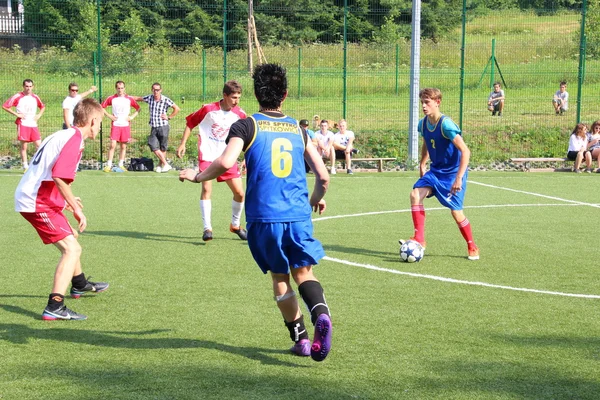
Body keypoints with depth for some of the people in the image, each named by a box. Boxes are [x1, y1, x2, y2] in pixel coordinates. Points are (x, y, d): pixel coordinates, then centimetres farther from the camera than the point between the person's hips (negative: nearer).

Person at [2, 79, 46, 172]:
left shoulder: (35, 97, 11)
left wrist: (39, 115, 9)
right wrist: (16, 114, -8)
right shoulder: (18, 97, -2)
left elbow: (42, 107, 28)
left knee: (39, 145, -5)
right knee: (24, 147, -2)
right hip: (22, 124, -4)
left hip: (33, 125, 4)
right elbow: (5, 106, -3)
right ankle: (25, 167, 4)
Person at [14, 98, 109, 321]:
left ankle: (79, 284, 50)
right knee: (72, 249, -16)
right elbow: (60, 177, -27)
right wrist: (75, 208, -20)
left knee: (71, 236, 29)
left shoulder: (62, 135, 13)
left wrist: (67, 200, 26)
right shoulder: (74, 139, -16)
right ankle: (54, 307, -23)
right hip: (38, 203, -10)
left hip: (31, 198, 10)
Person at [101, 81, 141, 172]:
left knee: (123, 146, 5)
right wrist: (109, 116, -1)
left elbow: (138, 108, 13)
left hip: (126, 125, 2)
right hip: (115, 125, -2)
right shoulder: (111, 98, 1)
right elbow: (102, 107, 8)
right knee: (113, 145, -9)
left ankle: (121, 165, 14)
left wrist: (132, 117, 0)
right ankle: (109, 165, -5)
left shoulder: (129, 99, 3)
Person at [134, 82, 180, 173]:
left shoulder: (165, 100, -9)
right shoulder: (149, 98, 3)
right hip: (153, 127, 4)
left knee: (163, 148, 4)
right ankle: (166, 164, 2)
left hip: (163, 127, -4)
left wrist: (169, 117, -5)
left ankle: (160, 165, 17)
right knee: (154, 147, -5)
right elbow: (138, 98, 21)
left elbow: (177, 108, -4)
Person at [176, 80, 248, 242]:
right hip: (207, 155, -3)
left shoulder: (240, 114, -3)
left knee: (239, 192, 0)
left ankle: (235, 225, 22)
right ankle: (207, 228, -8)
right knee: (206, 189, -16)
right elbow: (190, 123, 2)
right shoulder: (208, 109, -11)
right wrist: (182, 144, -1)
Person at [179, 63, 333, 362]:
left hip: (264, 217, -2)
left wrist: (198, 176, 1)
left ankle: (300, 338, 15)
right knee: (303, 271, 12)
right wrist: (317, 199, 30)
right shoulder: (298, 129, 11)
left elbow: (226, 162, -17)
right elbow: (323, 175, 9)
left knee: (280, 277, 13)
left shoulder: (246, 126, 0)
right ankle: (321, 313, -17)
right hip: (298, 215, 2)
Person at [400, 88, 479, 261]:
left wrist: (459, 178, -29)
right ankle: (419, 239, -10)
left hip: (453, 172, -6)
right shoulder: (423, 124, -1)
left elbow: (465, 152, -25)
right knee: (415, 195, -15)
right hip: (435, 170, 6)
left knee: (456, 212, -6)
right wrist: (422, 165, 17)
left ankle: (472, 248, 16)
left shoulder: (446, 125, -24)